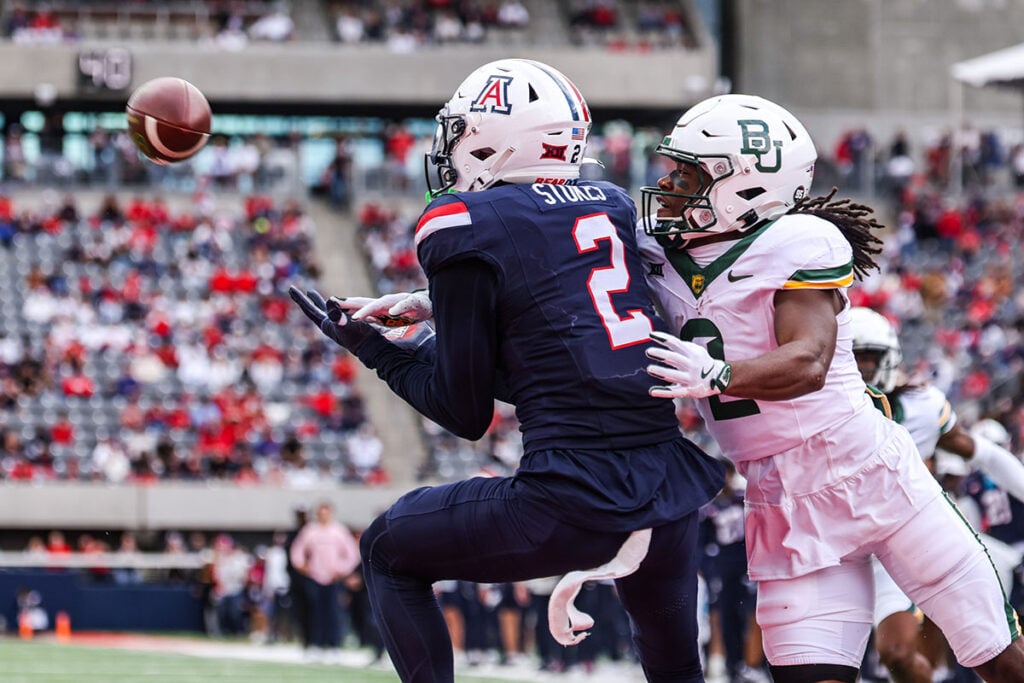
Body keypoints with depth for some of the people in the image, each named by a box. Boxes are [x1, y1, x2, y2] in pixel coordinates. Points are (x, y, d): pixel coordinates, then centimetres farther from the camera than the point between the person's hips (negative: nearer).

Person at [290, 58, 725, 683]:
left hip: (576, 502, -6)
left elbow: (466, 413, 2)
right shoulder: (615, 208, 14)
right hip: (673, 493, 6)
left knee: (389, 551, 18)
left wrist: (371, 346, 15)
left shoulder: (466, 228, -4)